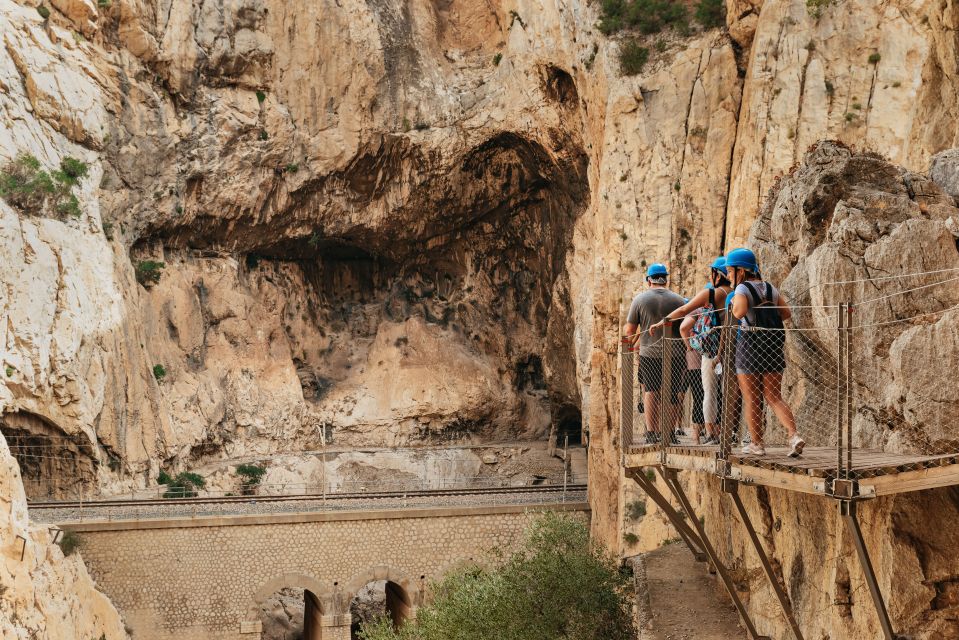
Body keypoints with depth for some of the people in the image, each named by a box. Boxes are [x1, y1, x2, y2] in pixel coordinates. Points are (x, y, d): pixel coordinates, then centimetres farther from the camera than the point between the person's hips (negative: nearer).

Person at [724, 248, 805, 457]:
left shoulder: (742, 289, -10)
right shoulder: (771, 288, 10)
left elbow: (739, 312, -27)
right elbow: (787, 313, 12)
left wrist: (734, 307, -6)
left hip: (749, 344, -6)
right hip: (774, 343, 6)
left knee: (751, 399, 6)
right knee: (774, 397, 8)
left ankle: (756, 443, 11)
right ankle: (794, 436, -9)